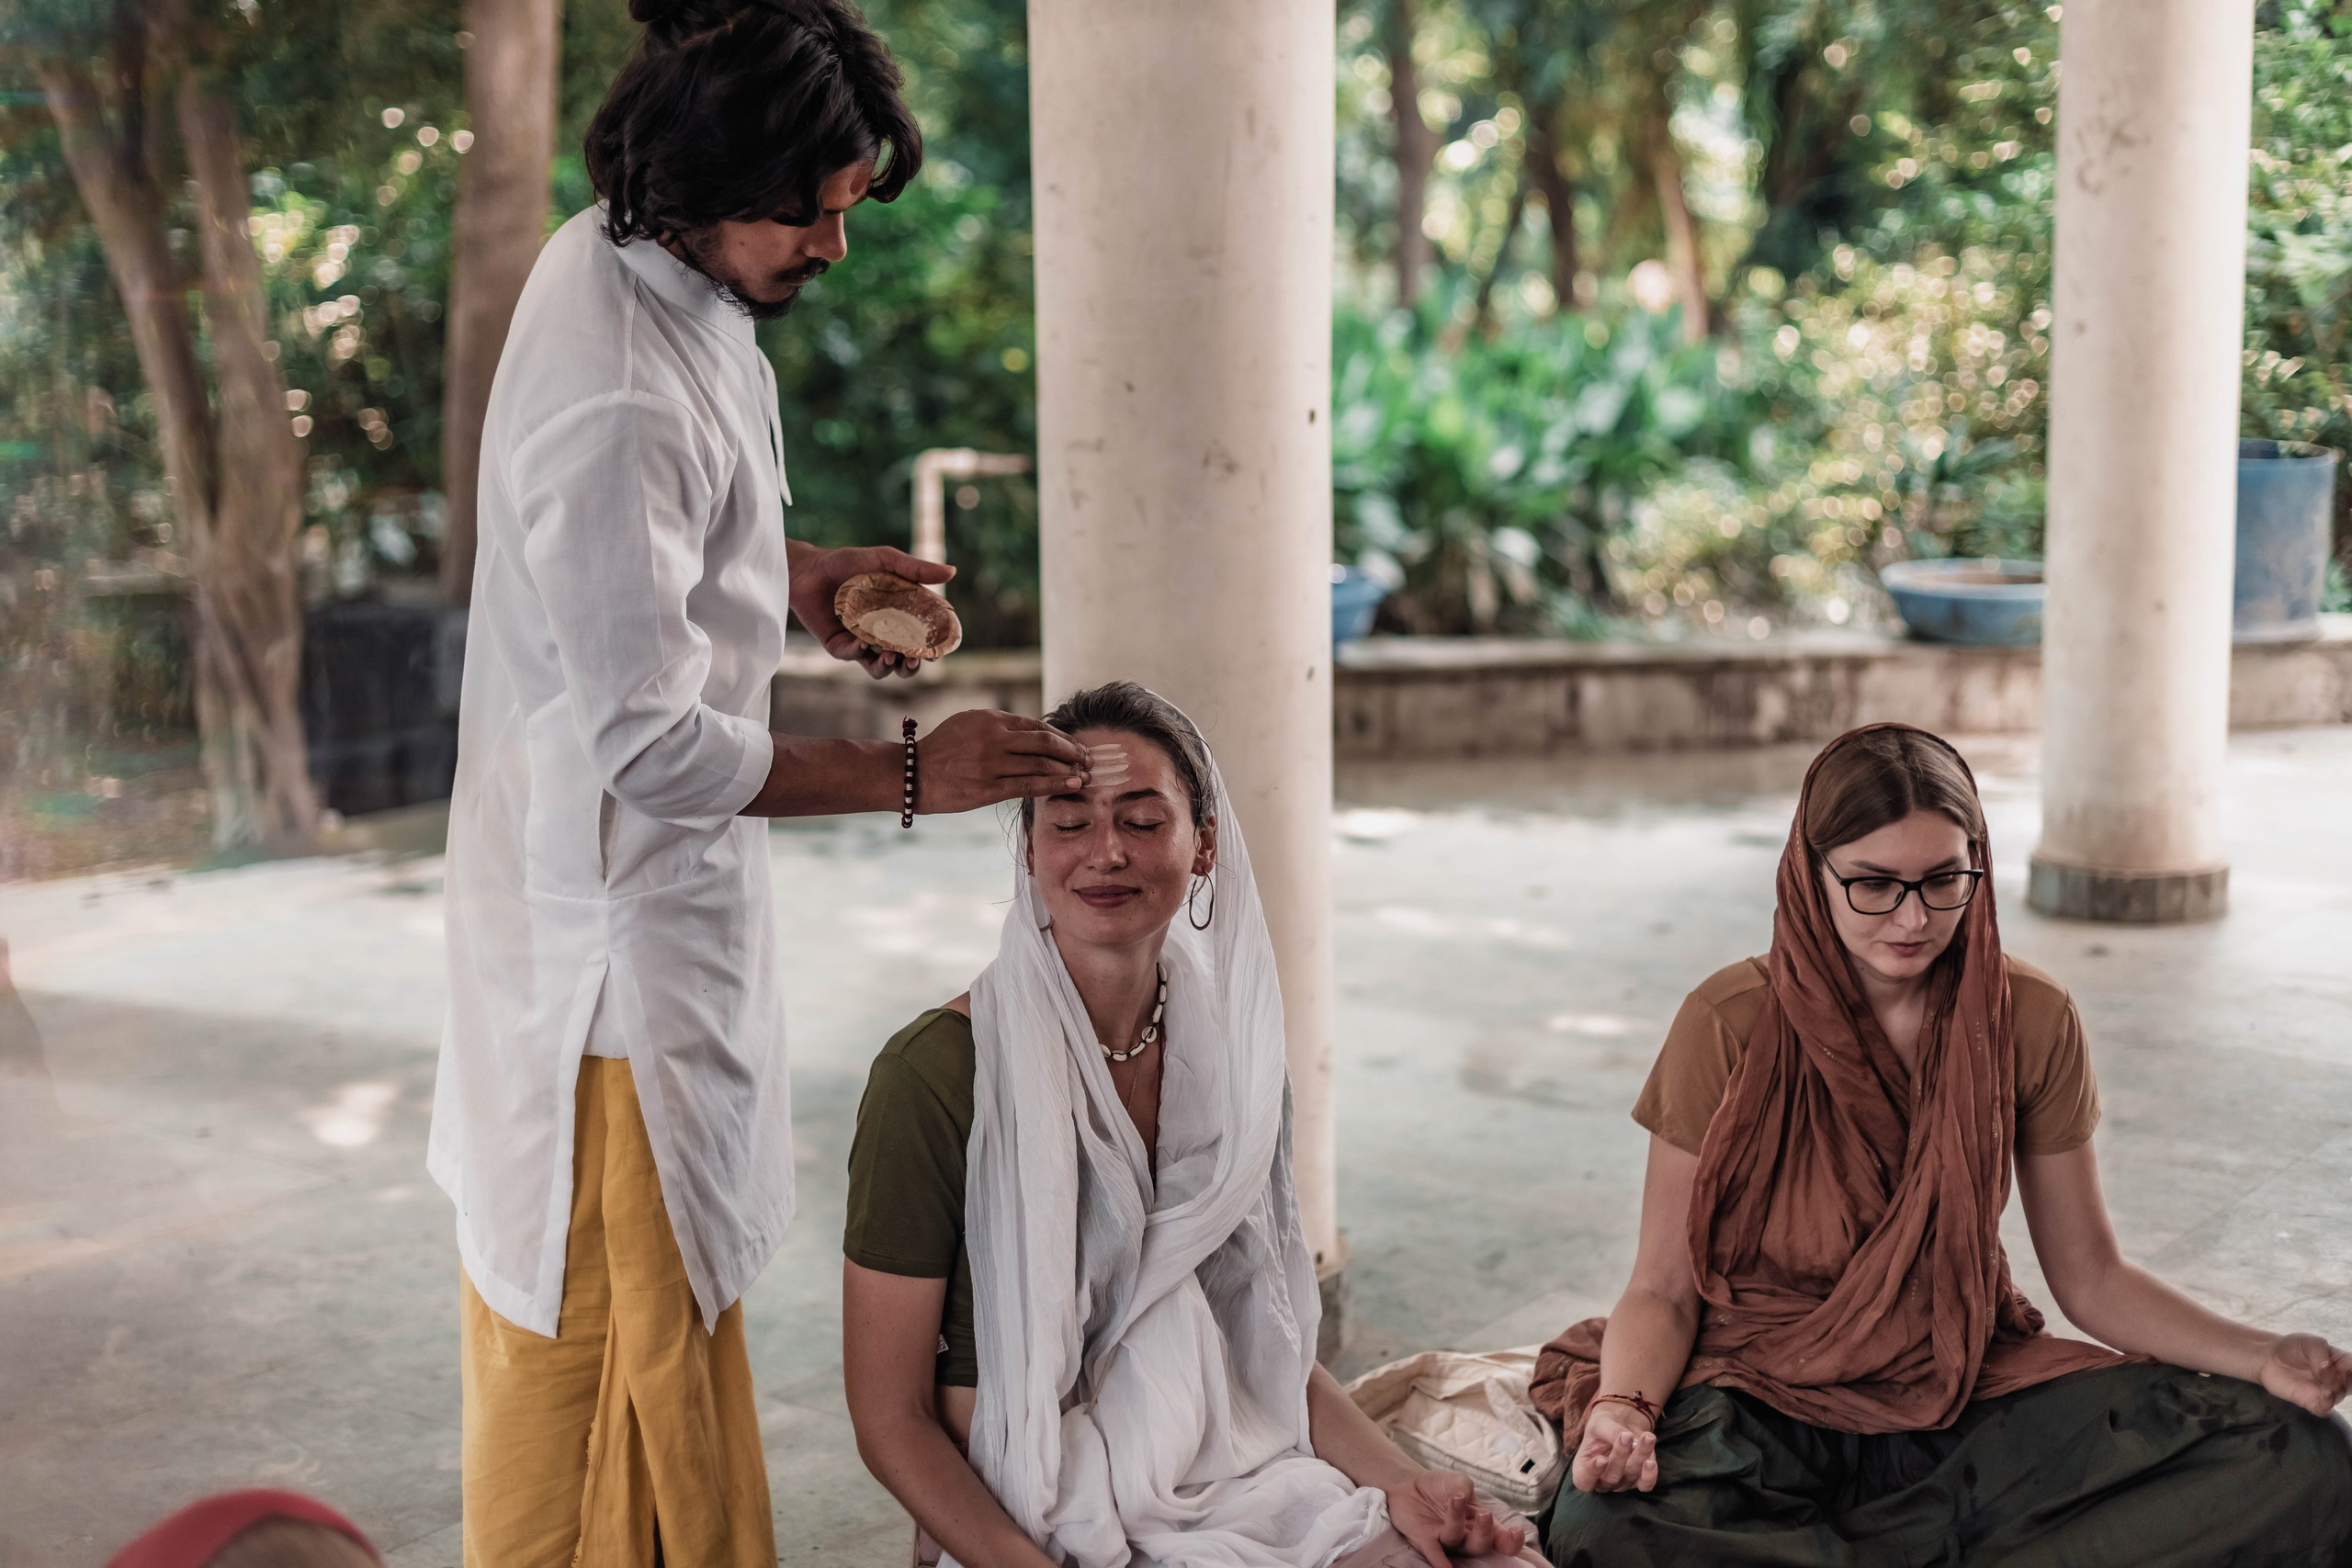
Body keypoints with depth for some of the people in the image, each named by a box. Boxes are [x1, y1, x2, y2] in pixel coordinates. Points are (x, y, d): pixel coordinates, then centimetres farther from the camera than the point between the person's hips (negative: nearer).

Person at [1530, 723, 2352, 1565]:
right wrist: (1622, 1410, -30)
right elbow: (1665, 1288, -8)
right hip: (1764, 1395, -3)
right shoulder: (1731, 1025, -11)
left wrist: (2263, 1356, -11)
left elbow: (2090, 1276, 5)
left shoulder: (2030, 1019, -2)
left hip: (1967, 1388, 3)